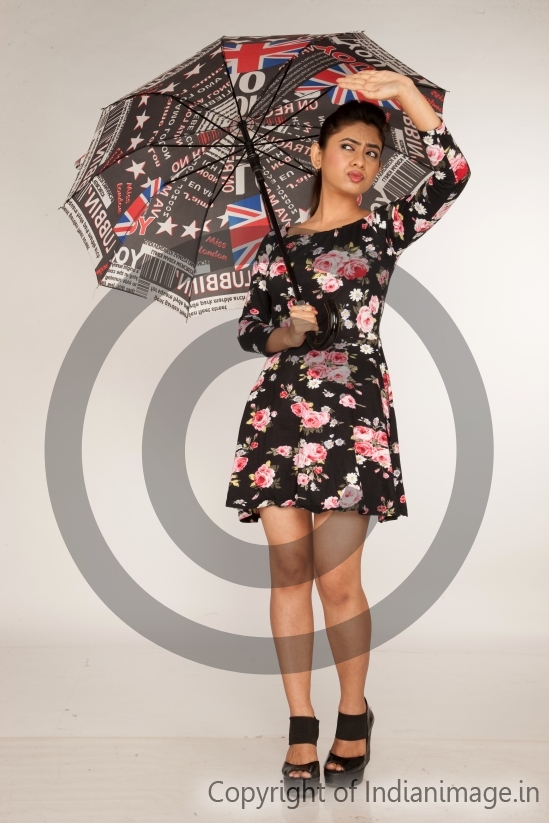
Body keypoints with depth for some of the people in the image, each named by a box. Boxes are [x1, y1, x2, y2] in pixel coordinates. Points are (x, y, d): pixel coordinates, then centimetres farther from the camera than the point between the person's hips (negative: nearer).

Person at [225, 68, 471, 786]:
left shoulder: (382, 230, 9)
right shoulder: (277, 248, 16)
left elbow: (452, 173, -6)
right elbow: (248, 331, 15)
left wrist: (402, 88, -6)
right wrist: (284, 332, -6)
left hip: (353, 414, -2)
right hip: (279, 413, 3)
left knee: (337, 579, -5)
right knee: (289, 572, 2)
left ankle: (355, 716, 18)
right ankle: (301, 727, 14)